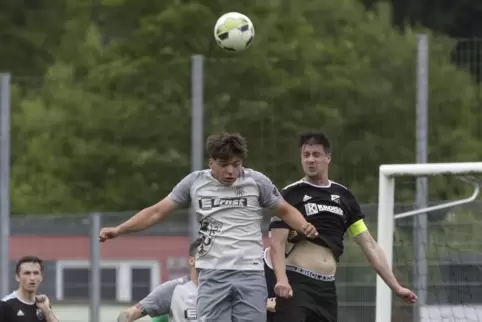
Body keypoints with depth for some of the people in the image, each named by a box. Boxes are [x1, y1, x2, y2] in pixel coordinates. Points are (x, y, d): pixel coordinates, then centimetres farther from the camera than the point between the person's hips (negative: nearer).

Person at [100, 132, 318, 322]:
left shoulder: (257, 182, 1)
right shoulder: (195, 182, 3)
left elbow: (285, 211, 12)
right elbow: (157, 212, 9)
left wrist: (304, 227, -9)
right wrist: (118, 230, 2)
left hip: (250, 274, -1)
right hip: (212, 275, 1)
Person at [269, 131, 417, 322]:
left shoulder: (343, 197, 13)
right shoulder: (290, 195, 0)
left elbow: (369, 245, 15)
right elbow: (277, 244, -7)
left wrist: (395, 286, 11)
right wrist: (281, 279, -26)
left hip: (327, 288, 5)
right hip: (296, 284, -5)